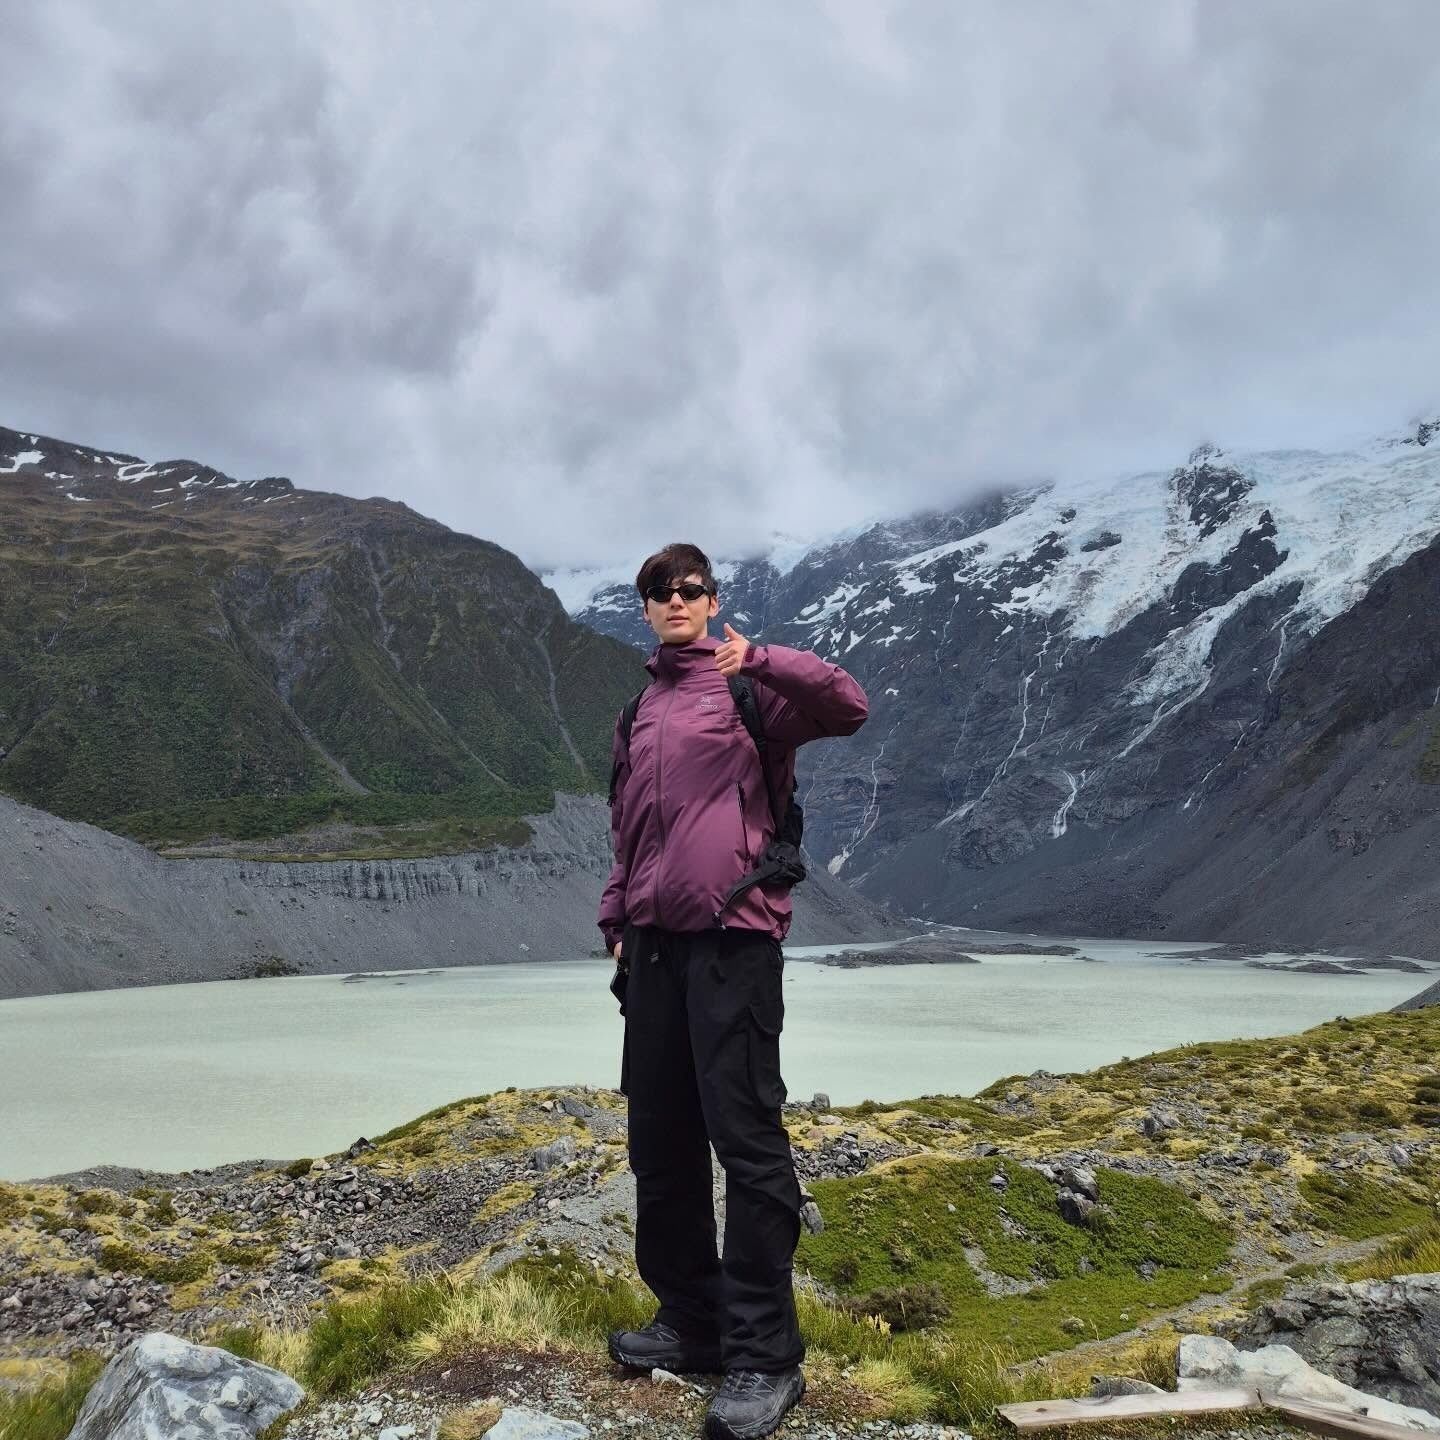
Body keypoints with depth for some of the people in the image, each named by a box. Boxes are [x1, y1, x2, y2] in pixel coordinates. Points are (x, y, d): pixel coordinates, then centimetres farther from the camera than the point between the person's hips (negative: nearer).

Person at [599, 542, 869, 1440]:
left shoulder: (748, 687, 0)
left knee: (747, 1139, -6)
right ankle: (691, 1320, 25)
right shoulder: (638, 711, 19)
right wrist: (618, 920, 19)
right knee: (659, 1139, 11)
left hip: (732, 935, -7)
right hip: (655, 938, 7)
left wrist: (760, 658, -30)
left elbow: (848, 707, -17)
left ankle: (766, 1357, 3)